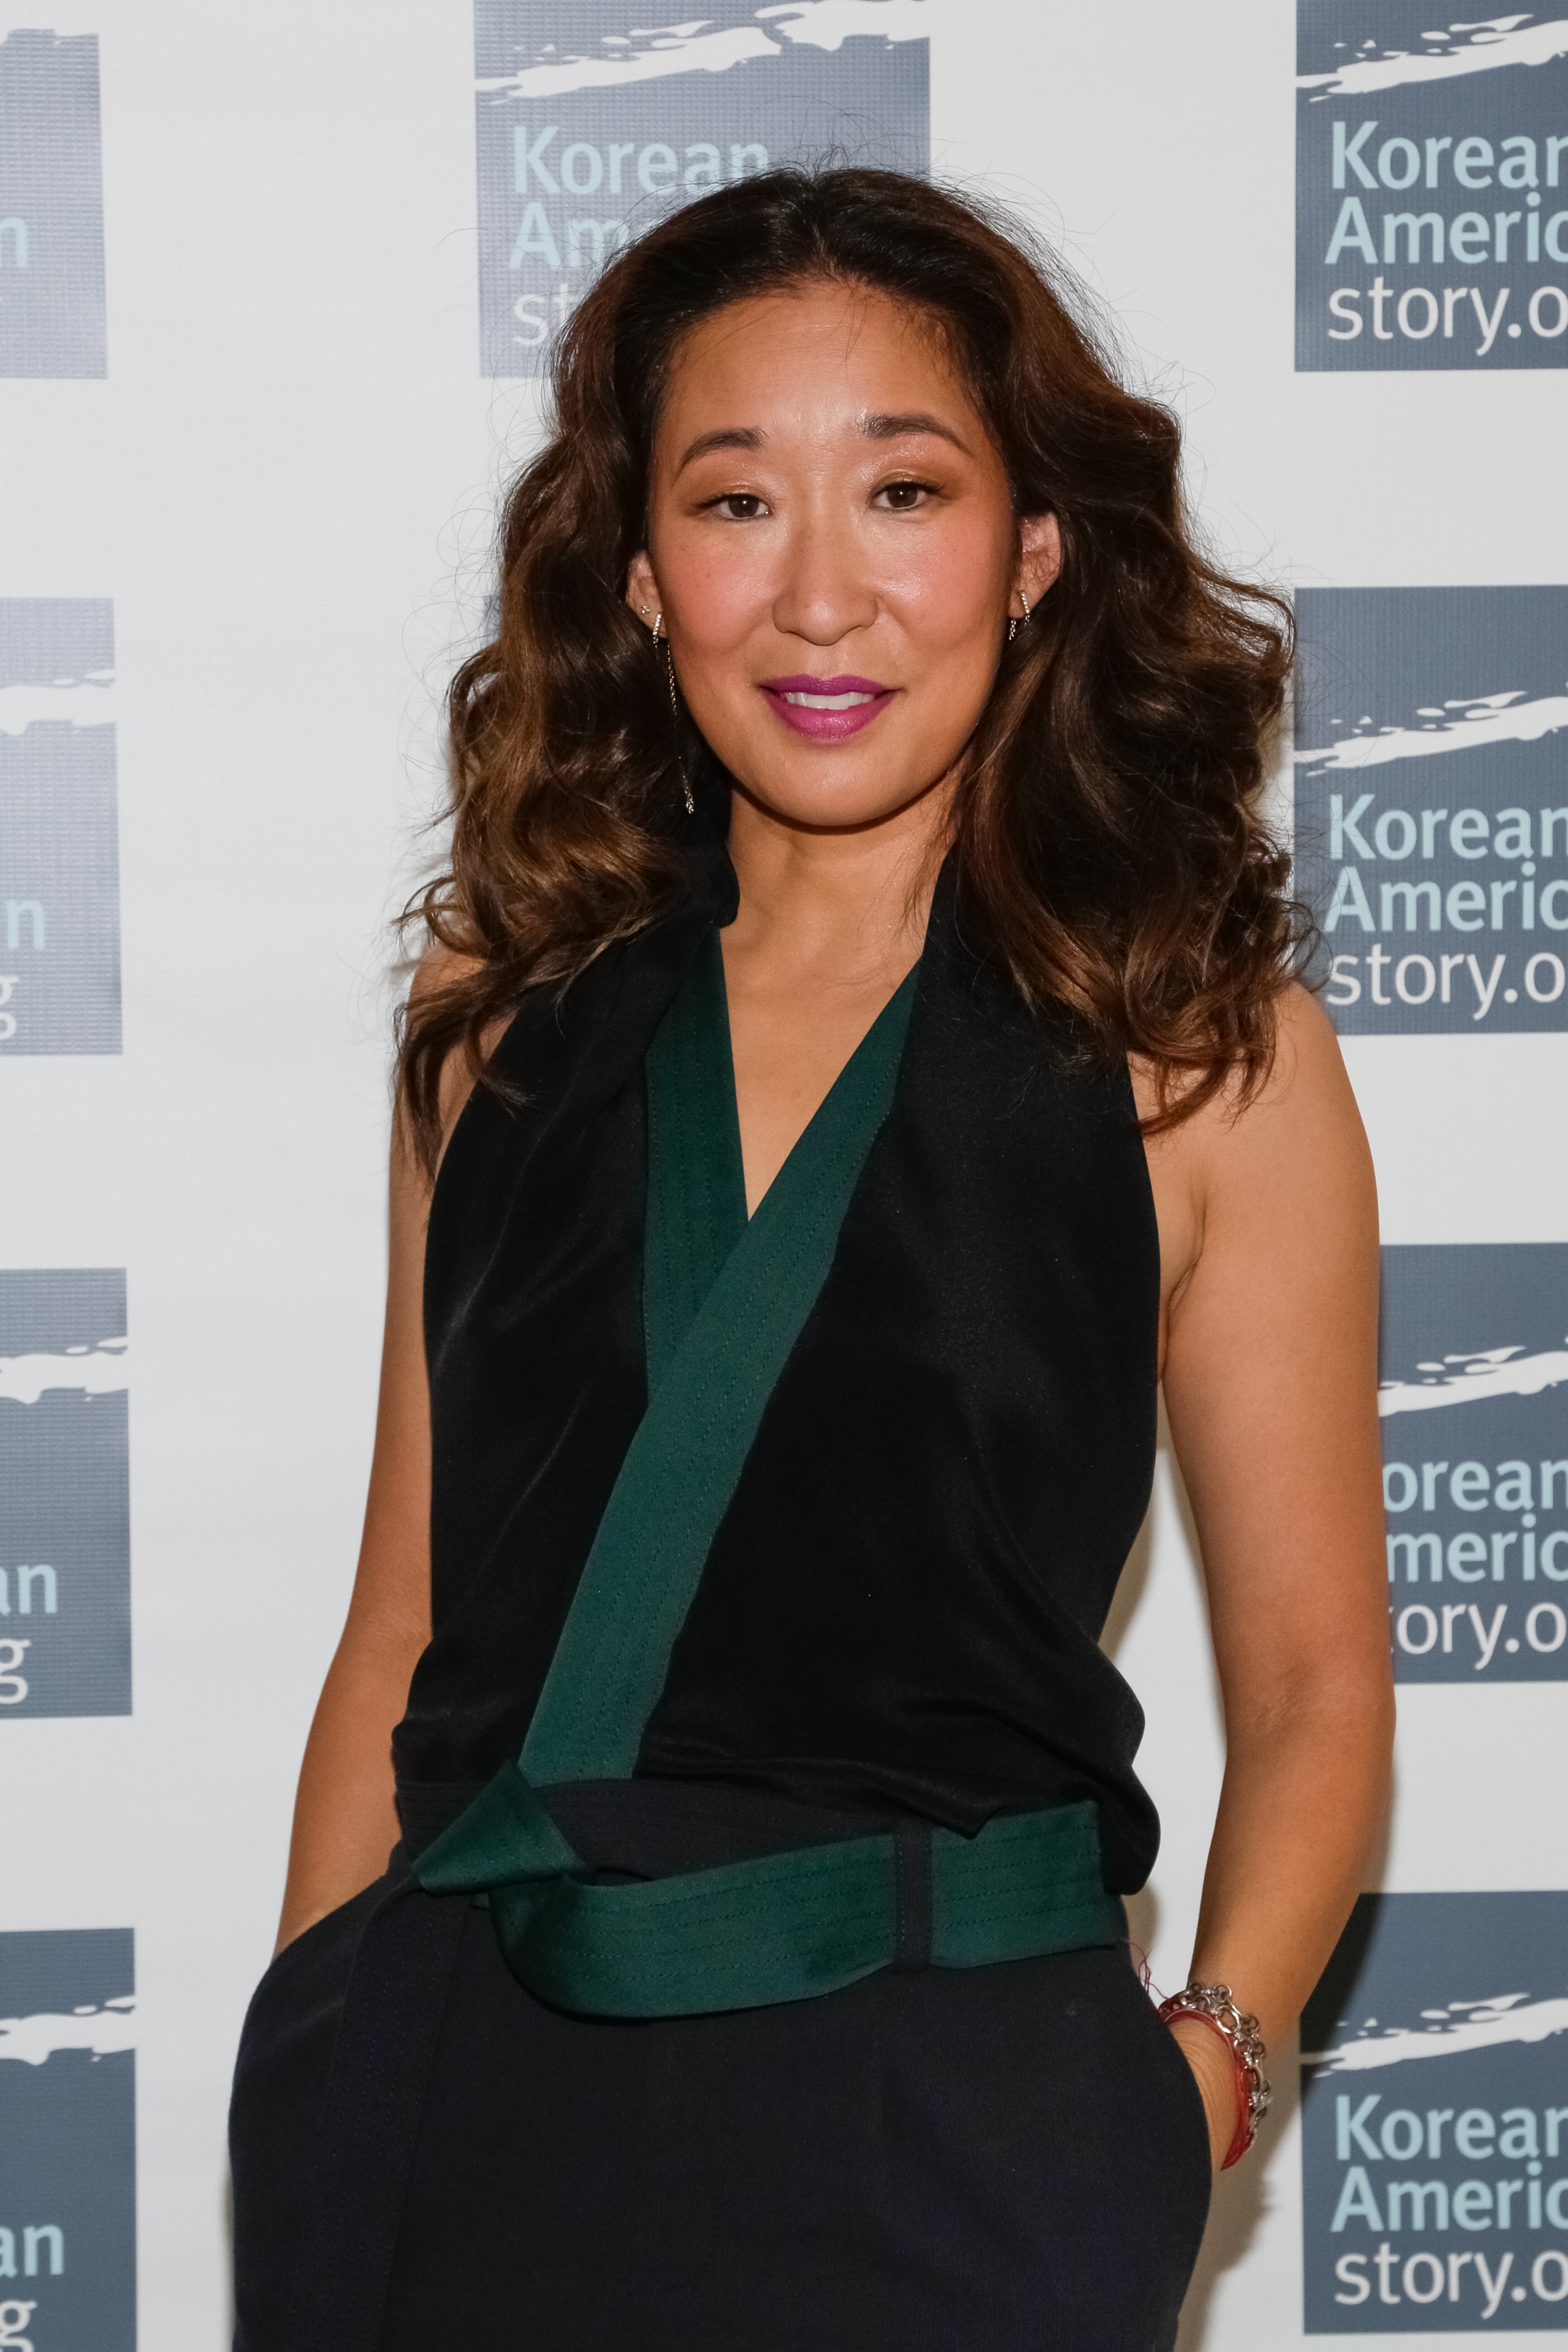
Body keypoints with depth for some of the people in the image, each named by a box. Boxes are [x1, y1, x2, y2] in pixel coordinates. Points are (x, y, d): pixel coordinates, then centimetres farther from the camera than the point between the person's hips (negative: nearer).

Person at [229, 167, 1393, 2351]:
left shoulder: (1195, 1046, -2)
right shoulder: (512, 1008, 6)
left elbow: (1310, 1680, -1)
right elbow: (408, 1624, 8)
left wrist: (1206, 2056, -17)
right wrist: (314, 2070, 0)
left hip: (937, 2111, -2)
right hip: (454, 2086, 3)